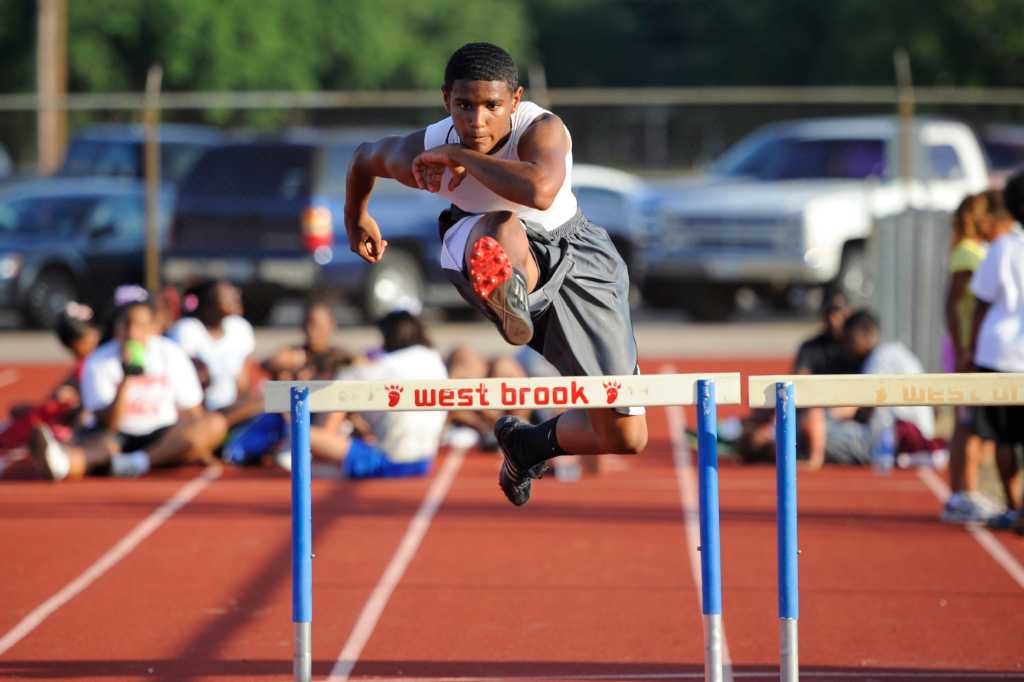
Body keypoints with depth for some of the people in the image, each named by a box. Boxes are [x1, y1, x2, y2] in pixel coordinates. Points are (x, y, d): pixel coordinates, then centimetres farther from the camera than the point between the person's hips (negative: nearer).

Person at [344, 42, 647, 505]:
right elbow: (366, 156, 7)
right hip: (484, 250, 0)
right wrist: (356, 219, 26)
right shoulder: (420, 154, -19)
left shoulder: (541, 130, -29)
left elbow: (540, 191, -53)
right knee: (502, 227, -43)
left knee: (626, 437, -3)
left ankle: (530, 444, 28)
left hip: (573, 255, 0)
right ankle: (508, 296, -79)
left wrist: (461, 156, -42)